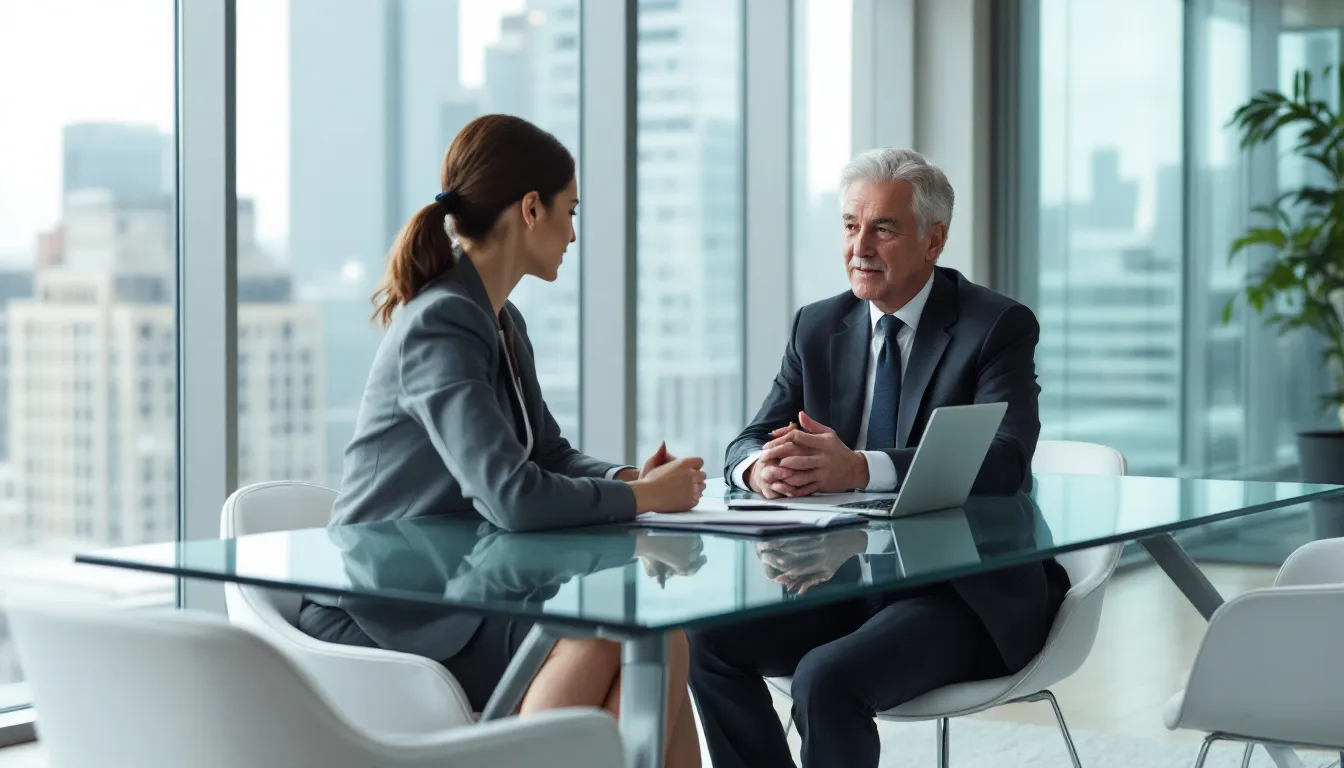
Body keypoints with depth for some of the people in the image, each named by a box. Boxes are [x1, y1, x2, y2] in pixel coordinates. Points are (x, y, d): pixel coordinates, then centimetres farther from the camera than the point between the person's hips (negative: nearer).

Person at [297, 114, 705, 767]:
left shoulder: (501, 322, 13)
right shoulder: (441, 325, -19)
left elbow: (551, 455, 17)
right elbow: (512, 497, -29)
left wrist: (627, 479, -4)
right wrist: (640, 497, -14)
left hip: (458, 597, 9)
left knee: (659, 641, -13)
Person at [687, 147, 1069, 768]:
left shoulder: (999, 327, -7)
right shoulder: (818, 327, 10)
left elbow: (1004, 460, -22)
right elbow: (749, 442, 6)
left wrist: (861, 468, -37)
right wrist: (763, 467, -22)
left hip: (964, 592, -6)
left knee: (826, 677, -29)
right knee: (709, 639, -17)